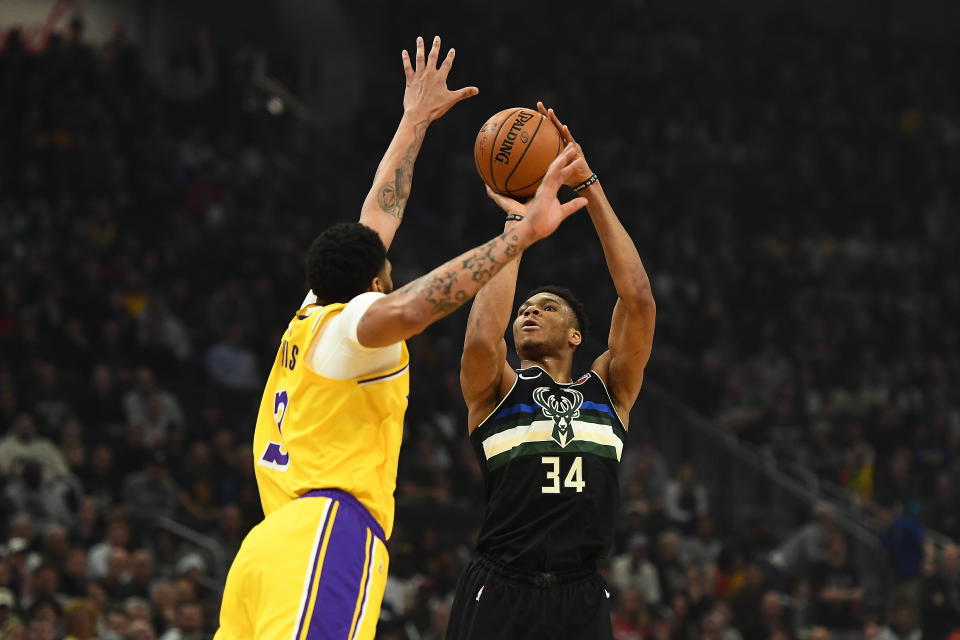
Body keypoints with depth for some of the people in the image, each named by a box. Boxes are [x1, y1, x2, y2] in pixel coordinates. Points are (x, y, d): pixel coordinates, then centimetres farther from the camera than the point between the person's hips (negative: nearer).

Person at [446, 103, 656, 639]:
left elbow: (638, 299, 3)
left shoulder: (608, 389, 15)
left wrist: (588, 185, 0)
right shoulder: (497, 389, 10)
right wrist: (518, 223, -4)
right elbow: (482, 335, -13)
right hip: (500, 594, -2)